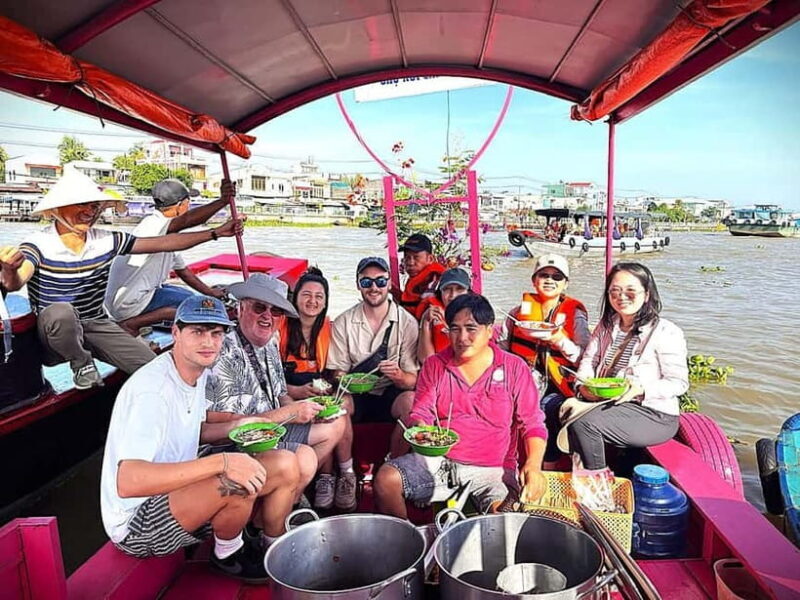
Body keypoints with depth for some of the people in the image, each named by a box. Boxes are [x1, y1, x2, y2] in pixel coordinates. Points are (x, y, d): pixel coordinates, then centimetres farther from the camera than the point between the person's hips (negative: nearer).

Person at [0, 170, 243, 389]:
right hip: (54, 330, -3)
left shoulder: (106, 241, -3)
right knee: (61, 311, -39)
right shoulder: (39, 245, -13)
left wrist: (216, 232, -8)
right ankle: (81, 364, -9)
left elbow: (163, 243, -4)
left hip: (97, 326, 3)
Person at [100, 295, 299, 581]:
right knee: (237, 483, -34)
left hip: (179, 491, 9)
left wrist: (237, 426, 1)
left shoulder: (199, 371, 3)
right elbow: (127, 482, -37)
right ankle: (228, 555, -2)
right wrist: (221, 462, -41)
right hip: (135, 524, -9)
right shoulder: (151, 389, -26)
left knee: (286, 466, -3)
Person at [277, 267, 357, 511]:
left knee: (342, 405, -31)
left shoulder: (329, 328, 7)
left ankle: (326, 478, -16)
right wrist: (296, 391, -22)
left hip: (318, 389, 4)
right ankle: (346, 473, -14)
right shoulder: (281, 326, -5)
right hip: (288, 393, -4)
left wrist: (329, 386, -7)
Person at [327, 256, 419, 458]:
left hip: (390, 395, 0)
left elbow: (413, 380, -2)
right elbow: (338, 372, 6)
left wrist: (399, 376, -25)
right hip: (355, 395, 1)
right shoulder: (343, 323, 5)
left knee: (411, 402, -31)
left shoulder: (407, 323, 0)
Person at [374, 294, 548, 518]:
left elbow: (533, 424, 5)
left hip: (487, 470, -2)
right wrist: (419, 429, -17)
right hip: (436, 460, 2)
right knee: (385, 480, -21)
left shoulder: (514, 368, 4)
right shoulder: (435, 366, 9)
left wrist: (534, 465, -12)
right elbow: (420, 414, 8)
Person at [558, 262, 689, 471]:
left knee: (584, 424, -27)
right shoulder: (606, 325, 12)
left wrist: (642, 390, -27)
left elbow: (679, 382, -10)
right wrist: (583, 384, -11)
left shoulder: (665, 332, -9)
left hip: (654, 414, -6)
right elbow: (589, 360, 11)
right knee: (567, 409, -20)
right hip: (606, 402, 7)